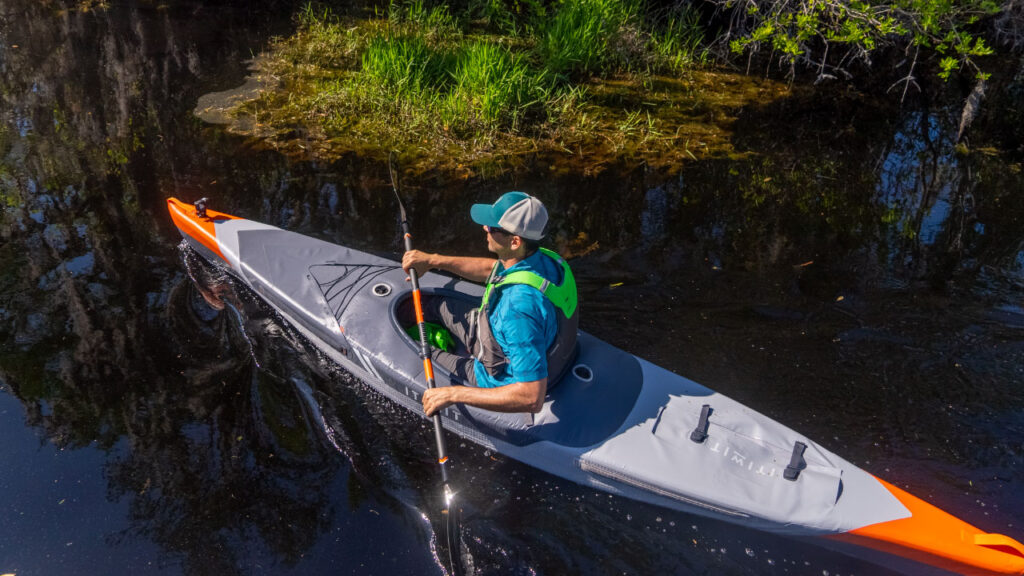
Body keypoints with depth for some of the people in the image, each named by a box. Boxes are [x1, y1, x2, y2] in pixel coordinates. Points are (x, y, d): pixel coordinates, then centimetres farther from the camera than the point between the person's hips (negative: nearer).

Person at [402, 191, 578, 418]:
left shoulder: (519, 305, -44)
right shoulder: (545, 258, -16)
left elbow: (532, 398, -43)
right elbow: (492, 268, 7)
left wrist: (453, 394, -38)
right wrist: (433, 260, 3)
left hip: (503, 380, -8)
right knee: (439, 306, 20)